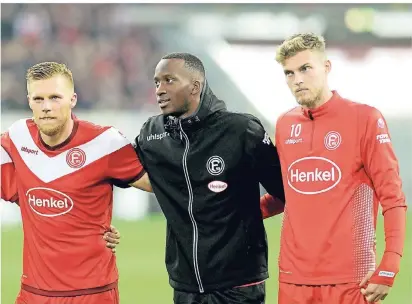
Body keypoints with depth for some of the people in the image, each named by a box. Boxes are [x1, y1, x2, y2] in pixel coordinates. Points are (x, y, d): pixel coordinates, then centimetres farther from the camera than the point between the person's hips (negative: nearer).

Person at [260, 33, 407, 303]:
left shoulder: (365, 119, -4)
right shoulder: (285, 125, 11)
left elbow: (393, 198, -6)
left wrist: (389, 269, -14)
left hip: (349, 280, -5)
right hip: (294, 278, 5)